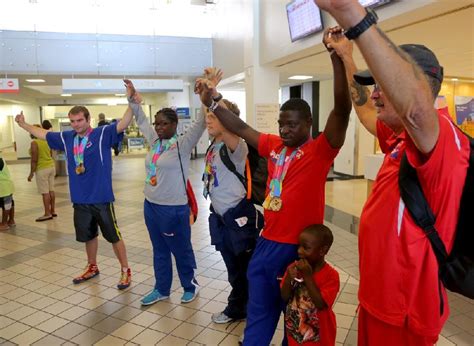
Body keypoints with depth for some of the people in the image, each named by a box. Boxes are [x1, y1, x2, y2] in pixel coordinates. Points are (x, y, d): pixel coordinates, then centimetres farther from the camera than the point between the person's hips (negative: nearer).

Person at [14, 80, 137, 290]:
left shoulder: (103, 134, -11)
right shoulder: (66, 138, 6)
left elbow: (123, 124, -25)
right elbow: (43, 134, 23)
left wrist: (131, 101, -39)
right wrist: (24, 125, 34)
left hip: (102, 198, -5)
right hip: (80, 199, 6)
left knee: (114, 236, 5)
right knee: (88, 235, 21)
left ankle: (125, 271, 20)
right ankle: (92, 267, 41)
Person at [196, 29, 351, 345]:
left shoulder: (320, 150, -12)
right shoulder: (274, 146, 6)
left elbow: (342, 109, -25)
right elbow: (242, 129, 15)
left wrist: (337, 55, -35)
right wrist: (212, 104, 11)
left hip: (298, 248, -6)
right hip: (266, 242, 6)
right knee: (258, 314, 21)